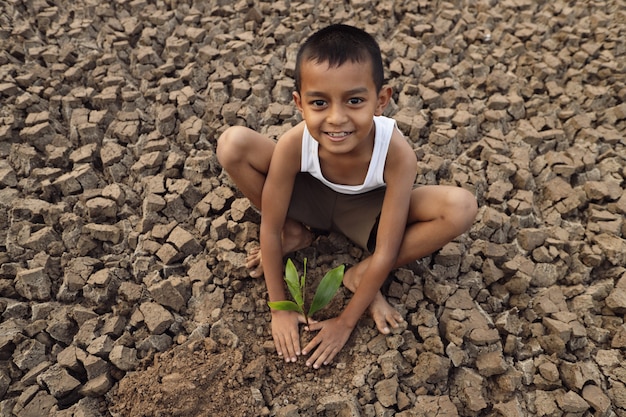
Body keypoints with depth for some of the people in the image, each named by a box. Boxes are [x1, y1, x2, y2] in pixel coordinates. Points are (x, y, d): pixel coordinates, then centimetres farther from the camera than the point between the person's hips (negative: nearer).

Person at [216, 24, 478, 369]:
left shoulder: (397, 154, -36)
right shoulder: (293, 145, -33)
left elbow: (386, 253, -28)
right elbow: (268, 228, -21)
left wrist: (345, 322, -21)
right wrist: (279, 308, -14)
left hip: (366, 211, 0)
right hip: (310, 198, 1)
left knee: (461, 208, -27)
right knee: (232, 144, -23)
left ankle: (361, 274, -9)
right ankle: (295, 235, 0)